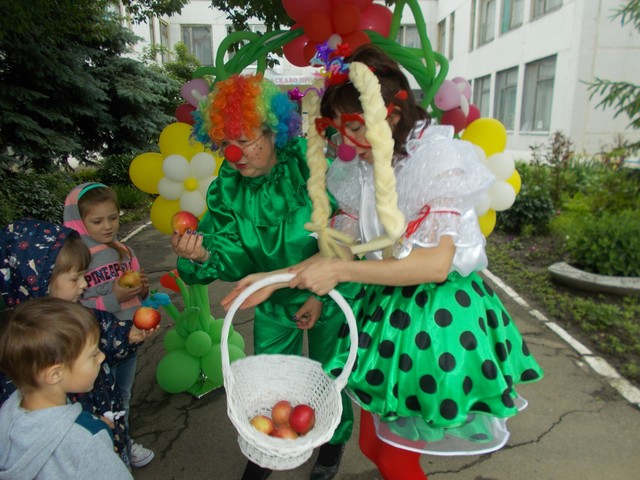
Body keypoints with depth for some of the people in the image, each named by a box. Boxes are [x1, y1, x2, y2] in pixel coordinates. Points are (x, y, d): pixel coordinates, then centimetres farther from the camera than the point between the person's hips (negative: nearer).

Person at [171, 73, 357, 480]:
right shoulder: (226, 189, -11)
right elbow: (236, 259, -16)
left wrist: (323, 295, -19)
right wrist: (204, 256, -37)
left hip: (328, 296, -3)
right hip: (273, 301, 4)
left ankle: (334, 440, 48)